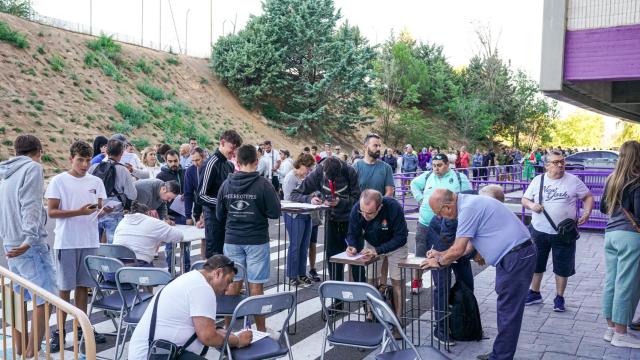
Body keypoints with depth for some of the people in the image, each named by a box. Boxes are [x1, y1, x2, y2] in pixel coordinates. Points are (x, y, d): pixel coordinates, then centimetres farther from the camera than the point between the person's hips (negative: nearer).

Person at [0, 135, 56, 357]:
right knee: (44, 299, -6)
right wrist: (30, 239, -25)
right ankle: (32, 354, -7)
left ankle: (20, 351, 22)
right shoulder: (33, 168, -8)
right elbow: (31, 206, -19)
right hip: (30, 245, -9)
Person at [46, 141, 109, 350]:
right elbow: (51, 212, -9)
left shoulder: (96, 182, 7)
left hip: (89, 242, 3)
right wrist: (79, 212, -21)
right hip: (66, 243, -3)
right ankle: (60, 332, 12)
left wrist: (105, 210, -14)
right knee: (64, 287, 3)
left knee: (82, 286, 11)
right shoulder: (59, 181, -4)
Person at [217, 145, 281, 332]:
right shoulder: (263, 184, -11)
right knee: (256, 285, 2)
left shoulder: (226, 184, 0)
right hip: (257, 240, -3)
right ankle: (260, 329, 11)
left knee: (232, 283, 10)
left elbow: (219, 215, 7)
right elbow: (275, 212, -9)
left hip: (232, 240, 3)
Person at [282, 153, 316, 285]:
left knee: (305, 246, 11)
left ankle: (302, 274, 22)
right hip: (295, 216, -7)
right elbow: (289, 198, -19)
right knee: (295, 246, 0)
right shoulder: (291, 177, -12)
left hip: (307, 215, 7)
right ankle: (292, 276, 10)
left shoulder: (307, 176, 8)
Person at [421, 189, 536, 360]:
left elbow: (458, 250, -16)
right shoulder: (469, 203, 12)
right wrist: (441, 254, 19)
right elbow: (469, 245, 20)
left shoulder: (469, 208, -20)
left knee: (508, 312, -3)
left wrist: (439, 261, 2)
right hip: (514, 255, 10)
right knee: (506, 309, 15)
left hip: (516, 257, -10)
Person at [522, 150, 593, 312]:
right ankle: (535, 293, 31)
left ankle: (559, 298, 23)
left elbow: (588, 197, 5)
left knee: (562, 267, 7)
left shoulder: (573, 180, -2)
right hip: (539, 231, 2)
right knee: (536, 263, 14)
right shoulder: (538, 180, 2)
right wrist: (531, 205, -14)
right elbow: (525, 199, 8)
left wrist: (586, 213, -12)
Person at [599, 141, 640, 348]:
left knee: (611, 282, 11)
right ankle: (621, 334, 7)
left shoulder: (612, 179, 10)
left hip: (610, 234, 7)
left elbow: (602, 208, 20)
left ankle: (611, 328, 20)